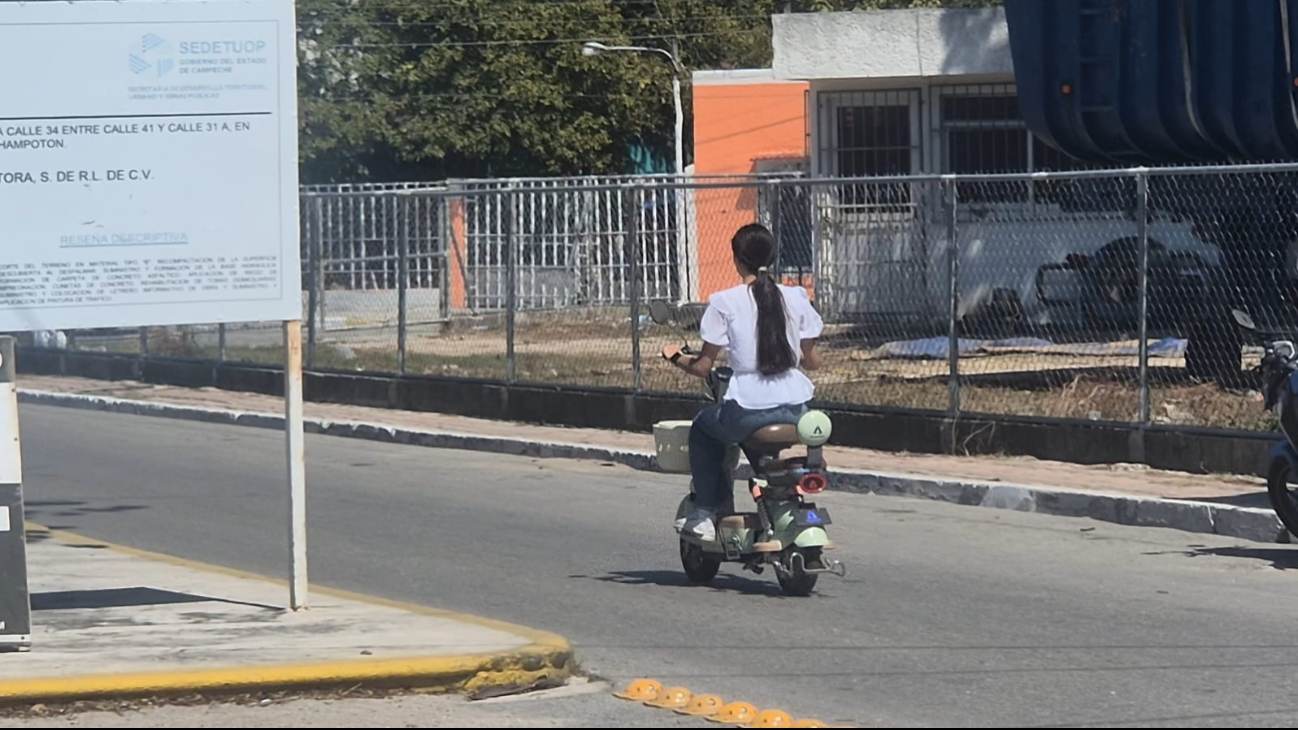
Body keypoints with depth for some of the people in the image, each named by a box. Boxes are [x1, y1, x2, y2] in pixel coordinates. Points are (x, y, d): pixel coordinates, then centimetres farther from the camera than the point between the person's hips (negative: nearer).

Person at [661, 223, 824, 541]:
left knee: (702, 429, 26)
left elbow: (703, 366, -3)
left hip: (748, 410, -4)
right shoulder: (796, 299, 4)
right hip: (795, 408, 4)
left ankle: (706, 514, 21)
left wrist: (676, 358, 18)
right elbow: (812, 360, 11)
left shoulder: (724, 303, -6)